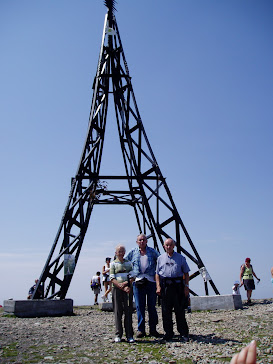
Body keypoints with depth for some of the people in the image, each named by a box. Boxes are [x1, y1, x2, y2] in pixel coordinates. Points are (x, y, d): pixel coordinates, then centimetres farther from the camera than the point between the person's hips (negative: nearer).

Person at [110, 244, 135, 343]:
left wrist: (125, 283, -12)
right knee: (118, 312, 1)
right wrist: (122, 287, -13)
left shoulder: (129, 263, 12)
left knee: (128, 311, 1)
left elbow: (132, 277, 7)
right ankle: (118, 335, 9)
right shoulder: (113, 264, 6)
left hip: (128, 289, 1)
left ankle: (129, 335, 6)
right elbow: (112, 278, -2)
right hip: (117, 289, -1)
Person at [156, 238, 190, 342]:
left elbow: (186, 273, 8)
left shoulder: (180, 258, 8)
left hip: (178, 285, -2)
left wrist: (186, 286, -1)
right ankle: (168, 333, 16)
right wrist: (158, 286, 1)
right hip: (165, 286, 2)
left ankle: (183, 333, 9)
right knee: (166, 311, 4)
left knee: (180, 310, 0)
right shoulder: (160, 258, 12)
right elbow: (157, 273, 12)